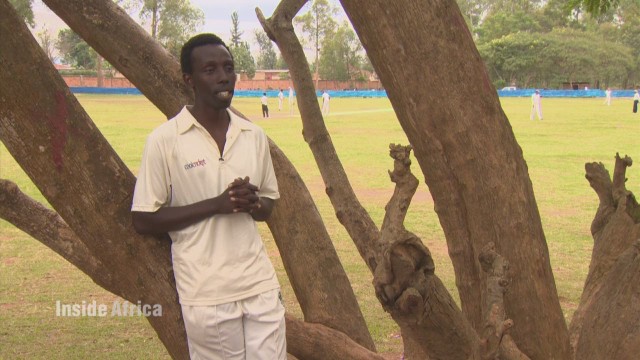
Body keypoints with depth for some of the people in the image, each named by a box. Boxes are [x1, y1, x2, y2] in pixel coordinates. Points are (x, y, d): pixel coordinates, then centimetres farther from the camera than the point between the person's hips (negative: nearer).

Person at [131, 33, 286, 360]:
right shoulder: (165, 140, -8)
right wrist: (216, 204, -17)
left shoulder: (254, 136, 6)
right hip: (207, 295, -4)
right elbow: (143, 220, -8)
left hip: (260, 285, 4)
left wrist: (252, 203, -9)